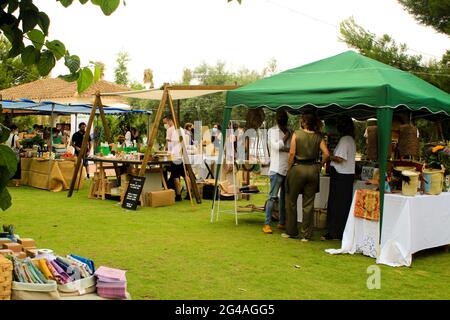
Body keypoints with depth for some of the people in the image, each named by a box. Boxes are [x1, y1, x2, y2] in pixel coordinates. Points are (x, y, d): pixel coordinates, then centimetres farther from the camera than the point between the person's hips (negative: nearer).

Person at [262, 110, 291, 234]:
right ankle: (267, 224, -6)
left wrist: (284, 149, -8)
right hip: (277, 169, -6)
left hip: (288, 168, 6)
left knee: (285, 197, 10)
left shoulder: (289, 131, 16)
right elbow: (276, 146, -13)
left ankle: (282, 222, 19)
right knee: (273, 196, -9)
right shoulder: (272, 131, 1)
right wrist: (286, 136, -5)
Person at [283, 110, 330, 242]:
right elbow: (326, 154, -8)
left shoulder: (297, 134, -7)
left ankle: (291, 231, 19)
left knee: (291, 201, 13)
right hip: (312, 170, 3)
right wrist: (319, 166, 6)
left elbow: (292, 153, -10)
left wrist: (289, 169, 0)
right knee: (309, 203, 8)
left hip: (298, 168, -2)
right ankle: (306, 234, 11)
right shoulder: (318, 136, 0)